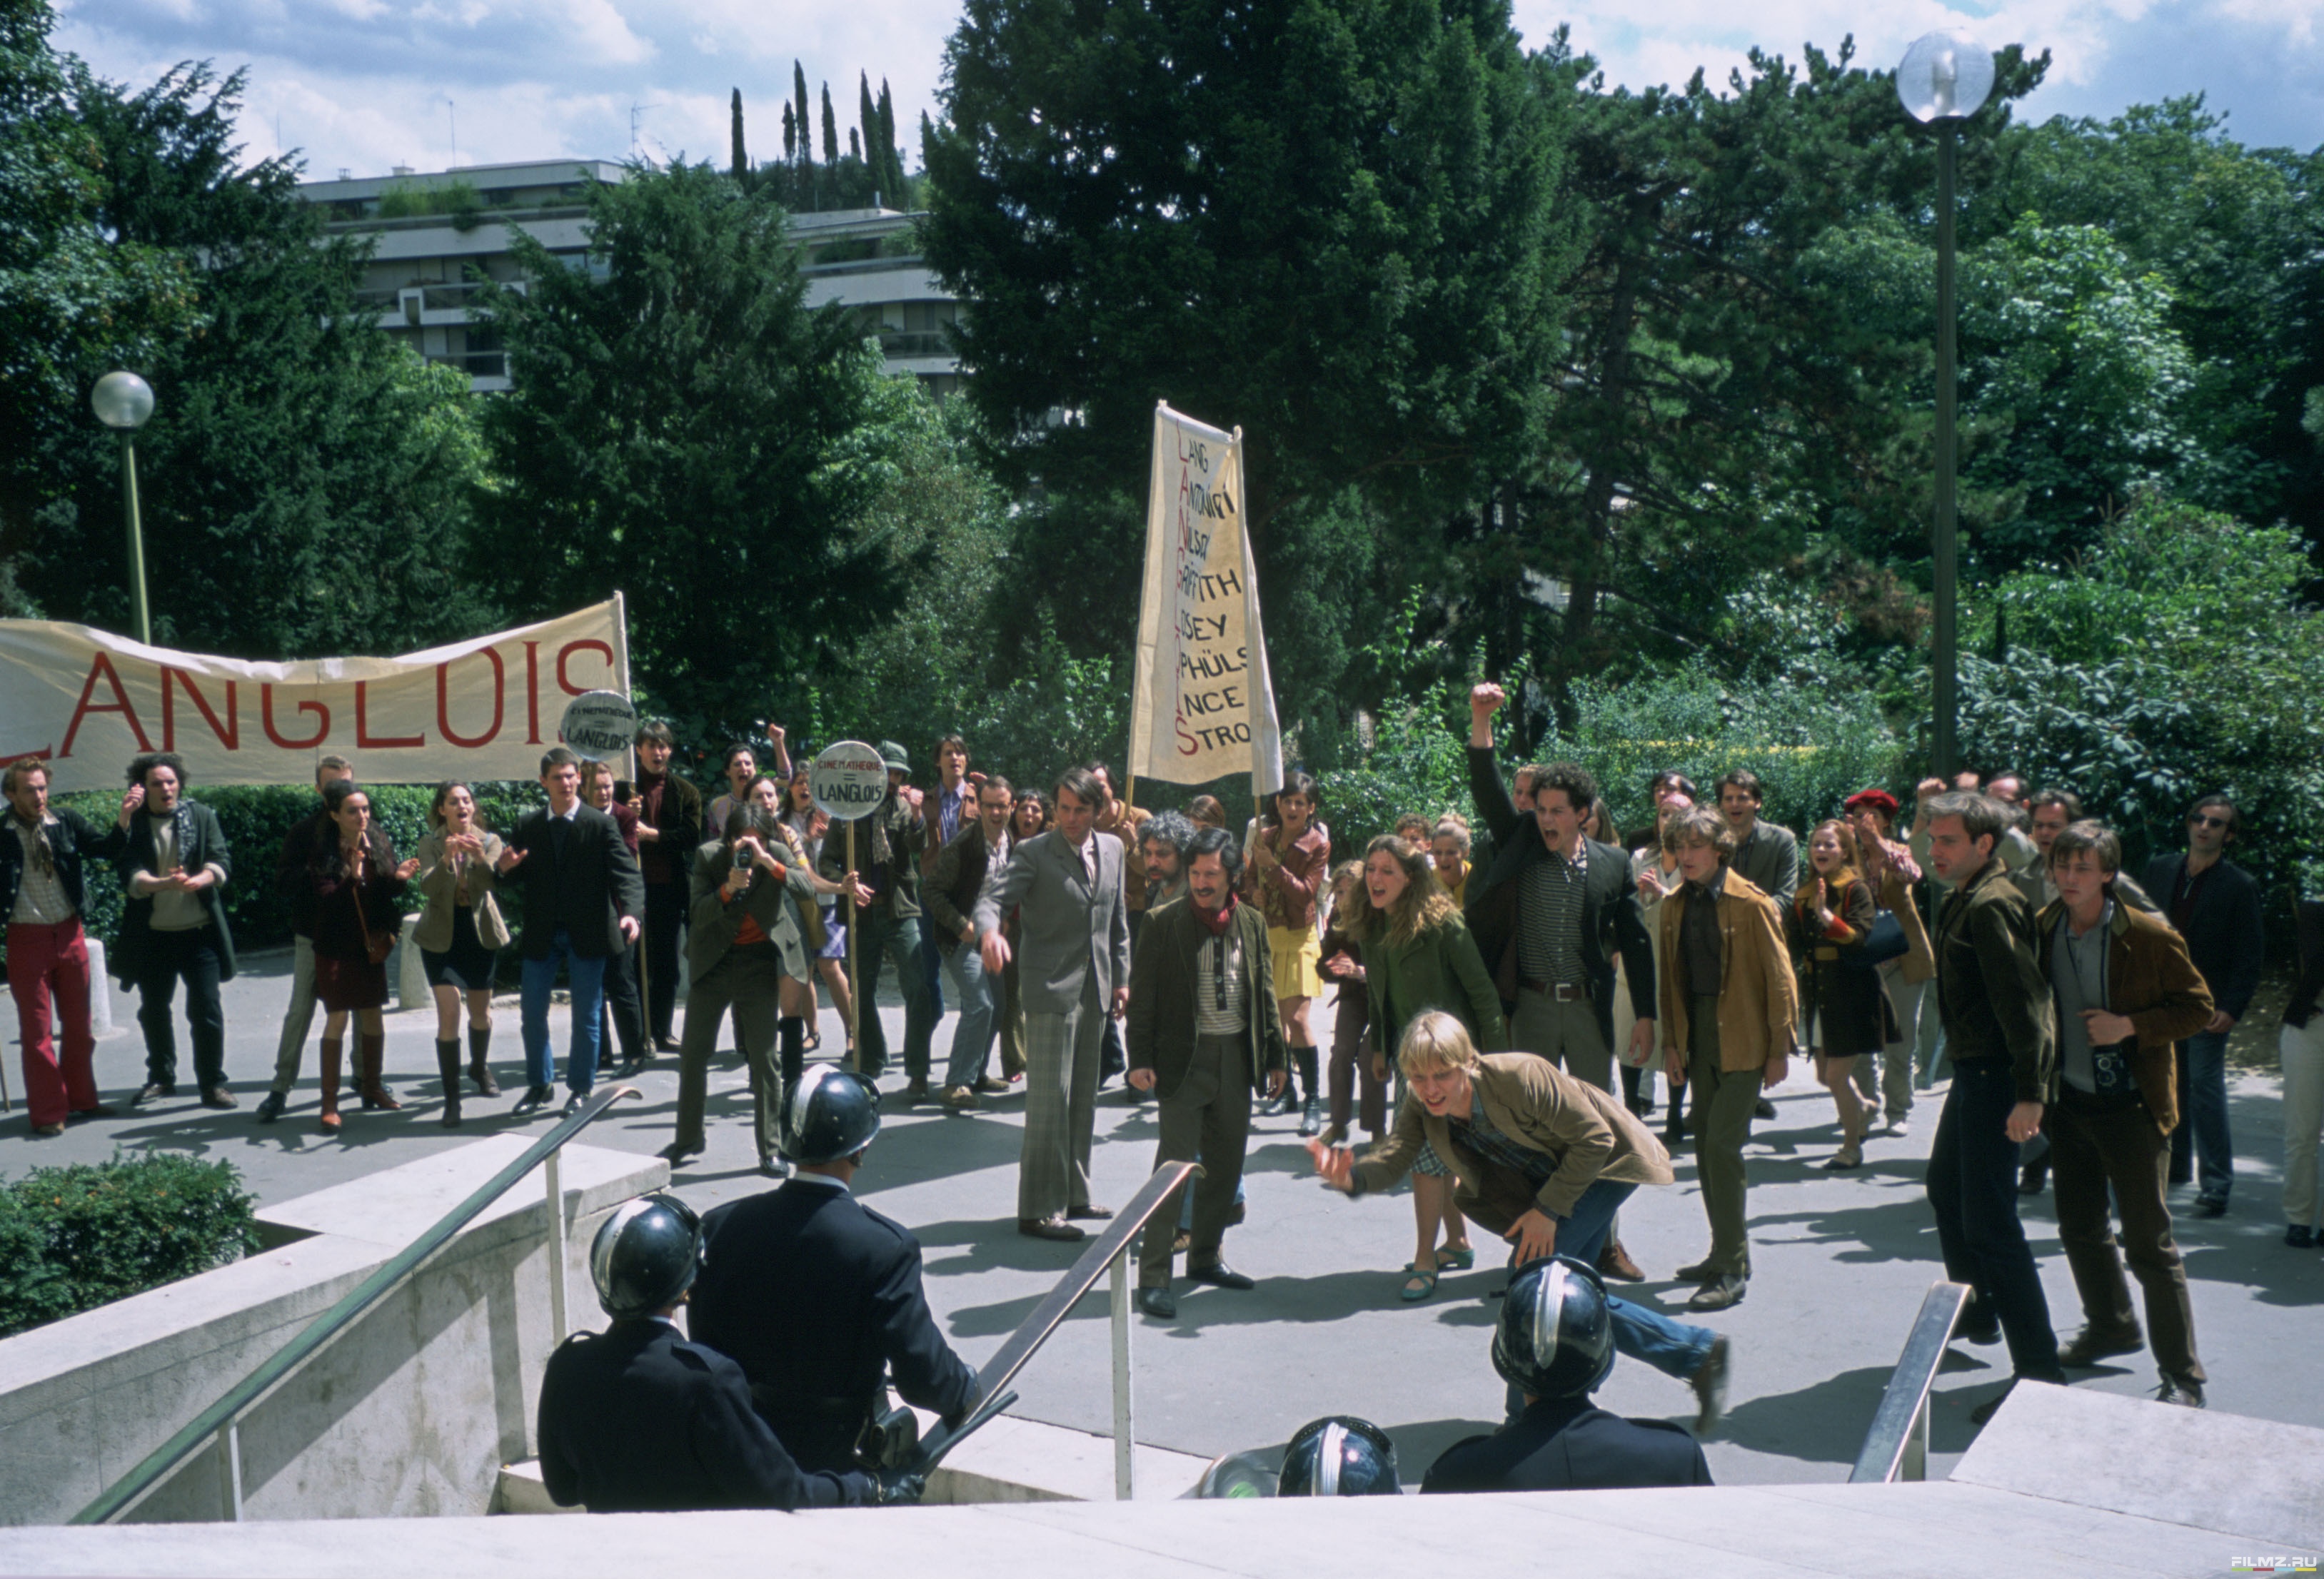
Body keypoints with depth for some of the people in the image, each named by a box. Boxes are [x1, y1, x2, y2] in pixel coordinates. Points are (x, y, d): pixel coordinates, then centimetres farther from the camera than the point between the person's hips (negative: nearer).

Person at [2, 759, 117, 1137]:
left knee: (78, 1025, 13)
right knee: (37, 1031, 4)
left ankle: (81, 1099, 26)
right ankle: (47, 1113, 12)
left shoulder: (66, 822, 0)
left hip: (69, 933, 3)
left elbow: (104, 848, -3)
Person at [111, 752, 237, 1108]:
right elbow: (130, 875, -12)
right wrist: (165, 883, -31)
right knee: (153, 1011, 14)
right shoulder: (133, 825, 0)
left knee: (207, 1009, -4)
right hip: (152, 935, 1)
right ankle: (161, 1077, 32)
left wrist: (199, 879, -27)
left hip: (199, 931, -1)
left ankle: (213, 1083, 7)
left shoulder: (202, 816, 2)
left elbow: (222, 861, -5)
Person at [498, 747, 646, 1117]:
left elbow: (626, 873, -13)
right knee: (533, 1014, 9)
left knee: (586, 1016, 6)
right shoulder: (527, 826, 5)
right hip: (541, 934, 3)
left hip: (587, 934, -3)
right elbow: (515, 881, 7)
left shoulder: (601, 825, -5)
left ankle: (581, 1088, 20)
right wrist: (504, 869, -17)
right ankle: (539, 1085, 27)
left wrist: (631, 912, -30)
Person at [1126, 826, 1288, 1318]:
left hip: (1237, 1056, 5)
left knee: (1227, 1163, 12)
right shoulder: (1165, 923, -6)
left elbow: (1264, 993, 13)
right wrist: (1140, 1059, -11)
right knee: (1176, 1162, -8)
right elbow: (1143, 995, -5)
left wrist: (1274, 1056, 12)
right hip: (1184, 1057, -5)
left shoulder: (1252, 924, 6)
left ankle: (1206, 1256, 29)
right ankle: (1153, 1275, -2)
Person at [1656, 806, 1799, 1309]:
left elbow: (1779, 978, -7)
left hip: (1742, 1041, -6)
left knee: (1722, 1144, -11)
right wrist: (1671, 1040, 7)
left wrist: (1780, 1048, -9)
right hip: (1698, 1038, 6)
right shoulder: (1675, 906, 8)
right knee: (1706, 1147, 11)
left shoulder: (1751, 903, -9)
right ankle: (1726, 1253, 25)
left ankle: (1732, 1271, -4)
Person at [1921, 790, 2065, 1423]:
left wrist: (2029, 1093, -27)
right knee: (1946, 1189, 25)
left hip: (1995, 1077, -11)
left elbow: (2023, 1001, -25)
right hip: (1972, 1072, 11)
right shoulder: (1963, 899, 11)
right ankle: (1976, 1314, 45)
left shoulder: (1993, 904, -19)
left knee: (1989, 1223, -9)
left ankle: (2038, 1371, -4)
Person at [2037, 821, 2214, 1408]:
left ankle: (2183, 1377, 6)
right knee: (2080, 1227, 18)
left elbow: (2198, 1005, -6)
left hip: (2130, 1106, -5)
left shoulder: (2149, 936, -12)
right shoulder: (2043, 931, 3)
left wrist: (2132, 1025, -20)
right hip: (2068, 1102, 6)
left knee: (2149, 1243, -3)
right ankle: (2111, 1327, 40)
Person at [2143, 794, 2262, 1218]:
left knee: (2206, 1088, -7)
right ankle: (2174, 1164, 28)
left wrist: (2232, 1008, -15)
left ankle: (2215, 1184, 0)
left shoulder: (2240, 886, -6)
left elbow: (2251, 953, -6)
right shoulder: (2161, 869, 7)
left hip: (2207, 1005, -5)